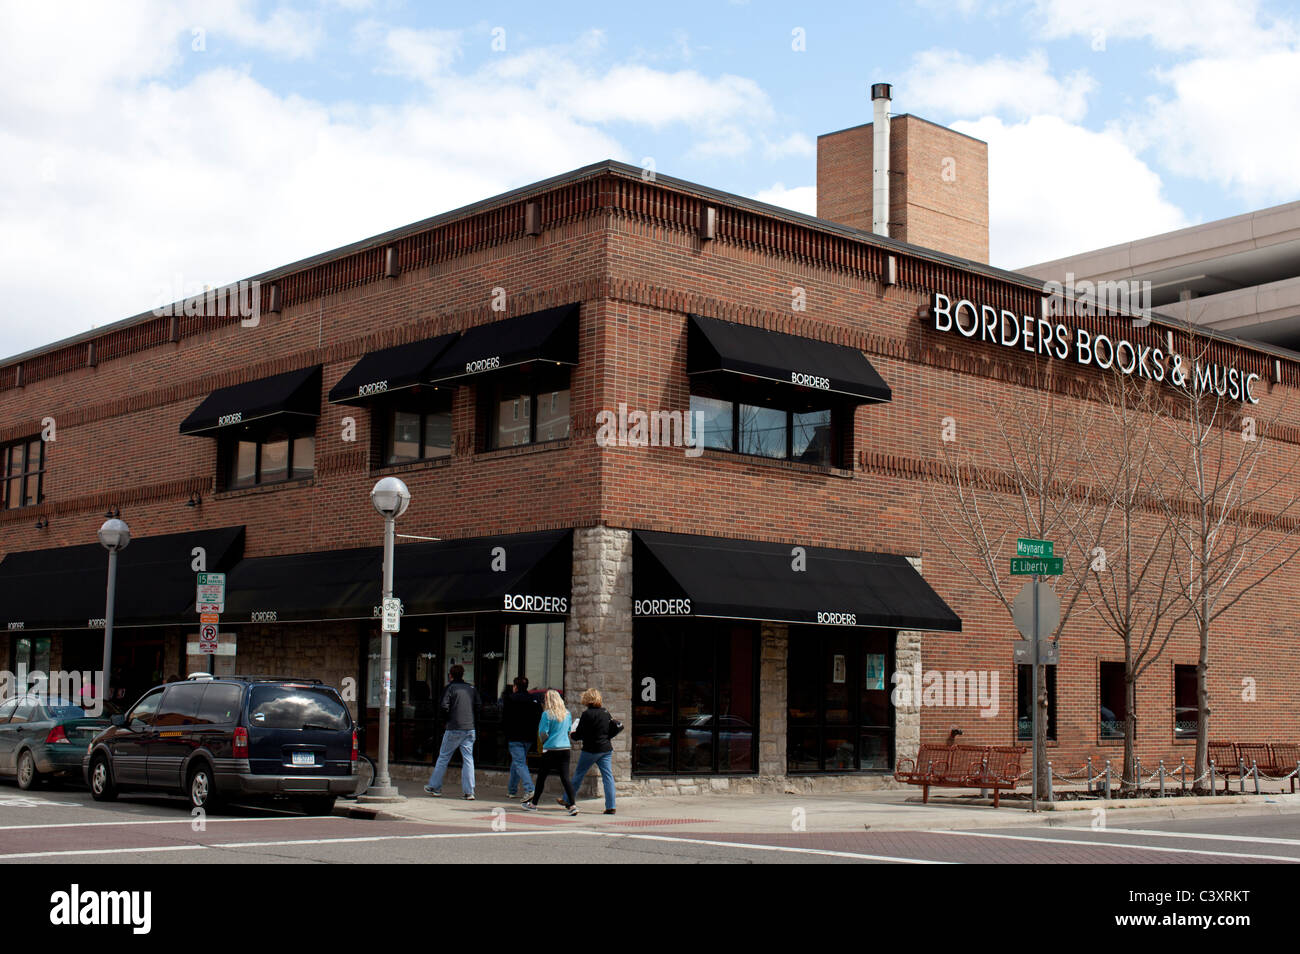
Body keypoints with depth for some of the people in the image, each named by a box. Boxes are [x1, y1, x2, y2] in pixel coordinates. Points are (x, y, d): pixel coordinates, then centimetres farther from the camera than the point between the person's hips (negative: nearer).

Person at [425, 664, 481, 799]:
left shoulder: (449, 688, -3)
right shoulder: (472, 689, 8)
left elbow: (444, 707, -12)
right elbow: (478, 707, 3)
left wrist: (448, 718, 7)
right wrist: (474, 722, 11)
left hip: (454, 729, -3)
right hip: (470, 729, 3)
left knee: (443, 757, 10)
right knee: (468, 759, 4)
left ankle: (434, 787, 19)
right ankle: (469, 792, -1)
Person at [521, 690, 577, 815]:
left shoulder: (547, 714, -9)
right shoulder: (567, 713, 7)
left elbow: (543, 733, -9)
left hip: (551, 749, -4)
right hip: (565, 748, 4)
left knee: (541, 776, 9)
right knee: (565, 777, 1)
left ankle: (533, 804, 20)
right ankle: (572, 805, -10)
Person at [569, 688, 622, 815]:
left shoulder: (587, 714, -14)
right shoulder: (606, 712, 5)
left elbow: (579, 734, -11)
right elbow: (616, 727, 9)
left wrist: (572, 735, 9)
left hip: (590, 750, -5)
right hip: (606, 749, 5)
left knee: (579, 775, 11)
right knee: (608, 776, 1)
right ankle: (610, 807, -5)